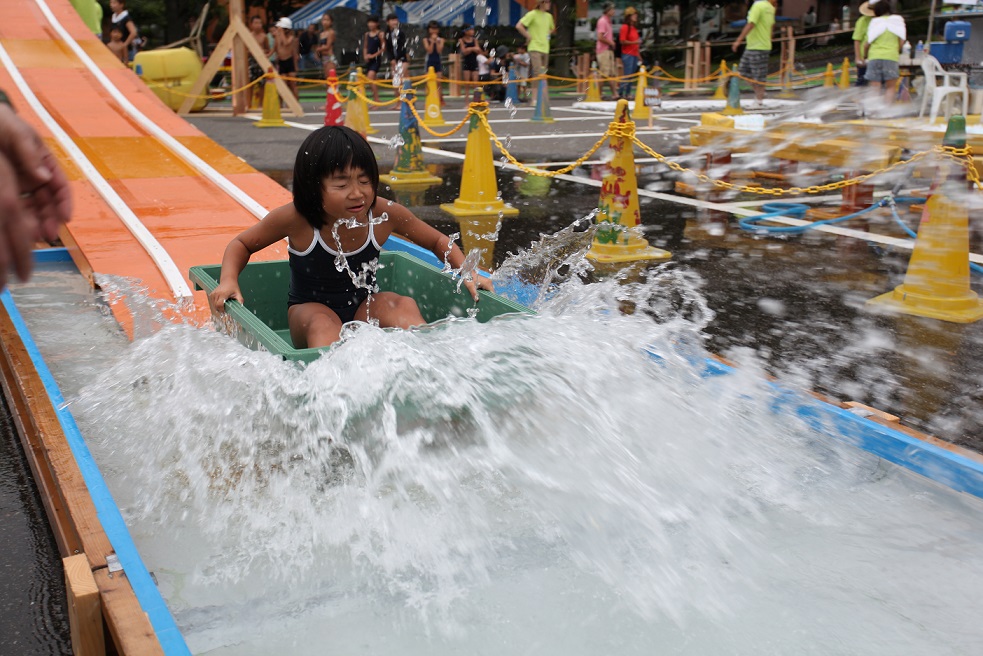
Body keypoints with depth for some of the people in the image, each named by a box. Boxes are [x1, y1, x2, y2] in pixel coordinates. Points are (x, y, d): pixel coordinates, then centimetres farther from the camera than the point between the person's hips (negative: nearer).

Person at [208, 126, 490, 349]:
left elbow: (439, 242, 2)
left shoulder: (386, 214, -15)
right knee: (322, 323, -36)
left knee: (403, 306, -28)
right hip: (308, 312, -2)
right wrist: (228, 281, -20)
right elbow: (241, 244, -1)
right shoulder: (296, 218, -19)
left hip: (364, 309, 2)